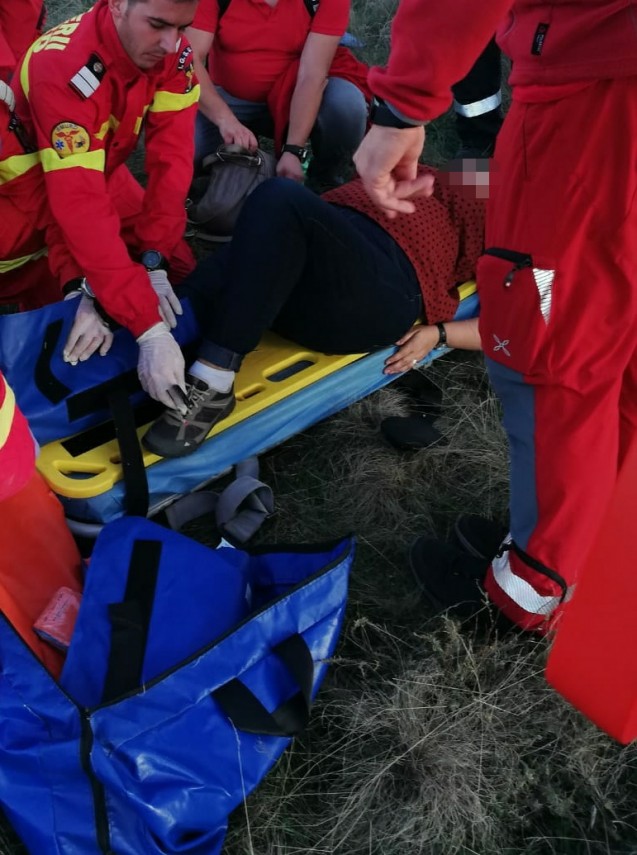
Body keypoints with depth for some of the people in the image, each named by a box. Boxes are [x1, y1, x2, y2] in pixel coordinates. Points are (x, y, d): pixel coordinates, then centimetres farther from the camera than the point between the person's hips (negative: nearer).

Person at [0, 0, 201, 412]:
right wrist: (149, 330, -50)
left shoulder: (174, 54, -20)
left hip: (99, 171, 5)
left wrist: (153, 261, -33)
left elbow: (171, 157, -21)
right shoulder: (63, 68, -36)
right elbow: (80, 203, -44)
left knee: (179, 267, -6)